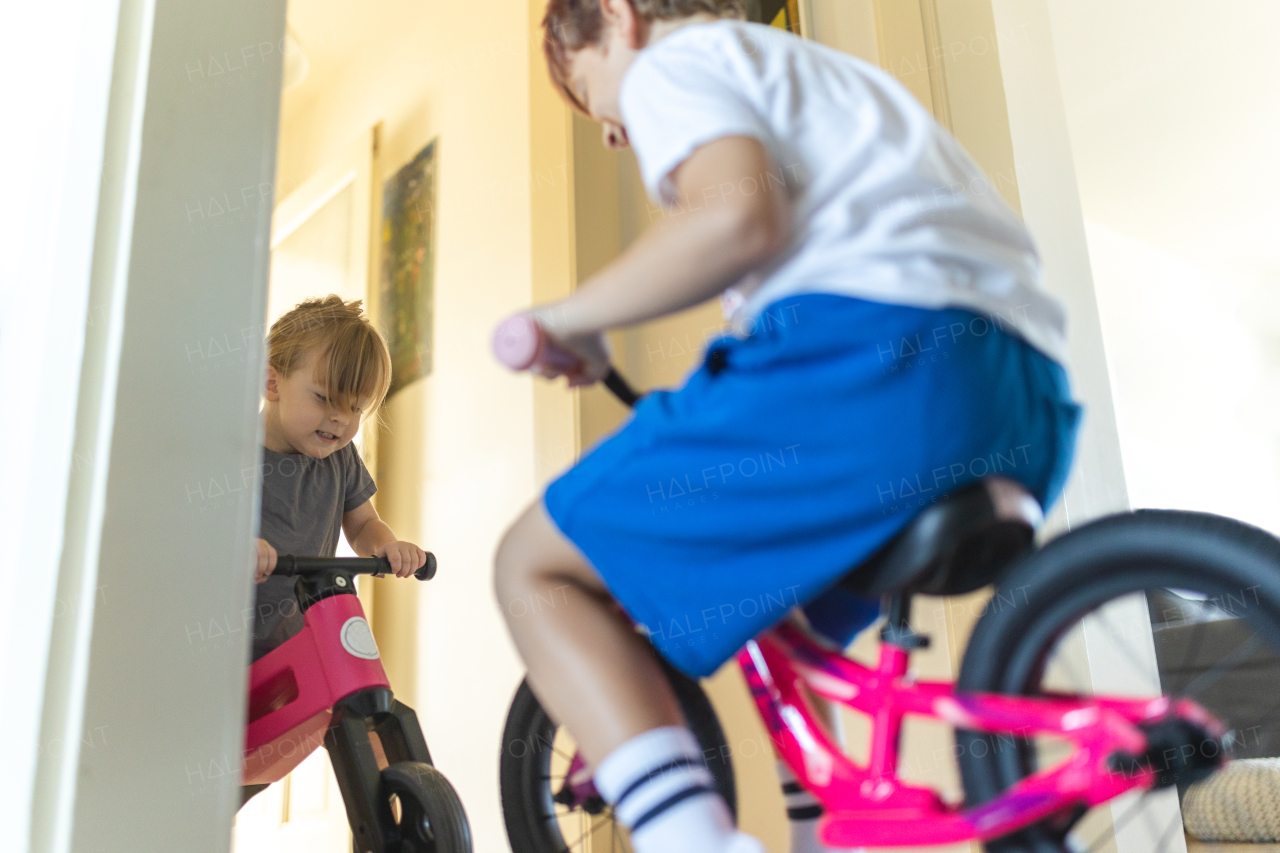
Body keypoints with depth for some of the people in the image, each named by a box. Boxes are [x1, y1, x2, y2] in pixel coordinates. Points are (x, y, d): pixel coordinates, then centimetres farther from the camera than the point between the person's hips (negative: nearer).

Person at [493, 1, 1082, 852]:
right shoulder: (824, 72, 37)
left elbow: (737, 216, -12)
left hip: (872, 352, -9)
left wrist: (565, 318, -1)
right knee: (765, 595, 31)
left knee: (536, 566, 1)